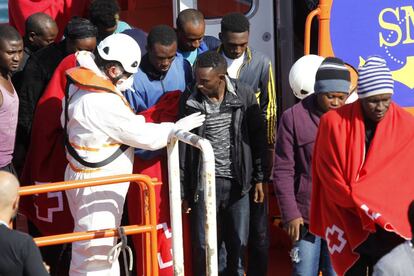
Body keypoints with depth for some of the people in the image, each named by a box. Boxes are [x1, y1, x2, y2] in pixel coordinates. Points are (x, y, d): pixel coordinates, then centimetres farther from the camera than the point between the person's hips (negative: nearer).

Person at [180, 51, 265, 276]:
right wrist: (181, 188, 1)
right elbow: (183, 145, 0)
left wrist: (259, 178, 2)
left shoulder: (244, 95, -6)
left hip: (237, 181, 0)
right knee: (204, 245, 4)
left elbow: (257, 138, 2)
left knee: (238, 243, 9)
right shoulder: (190, 100, -5)